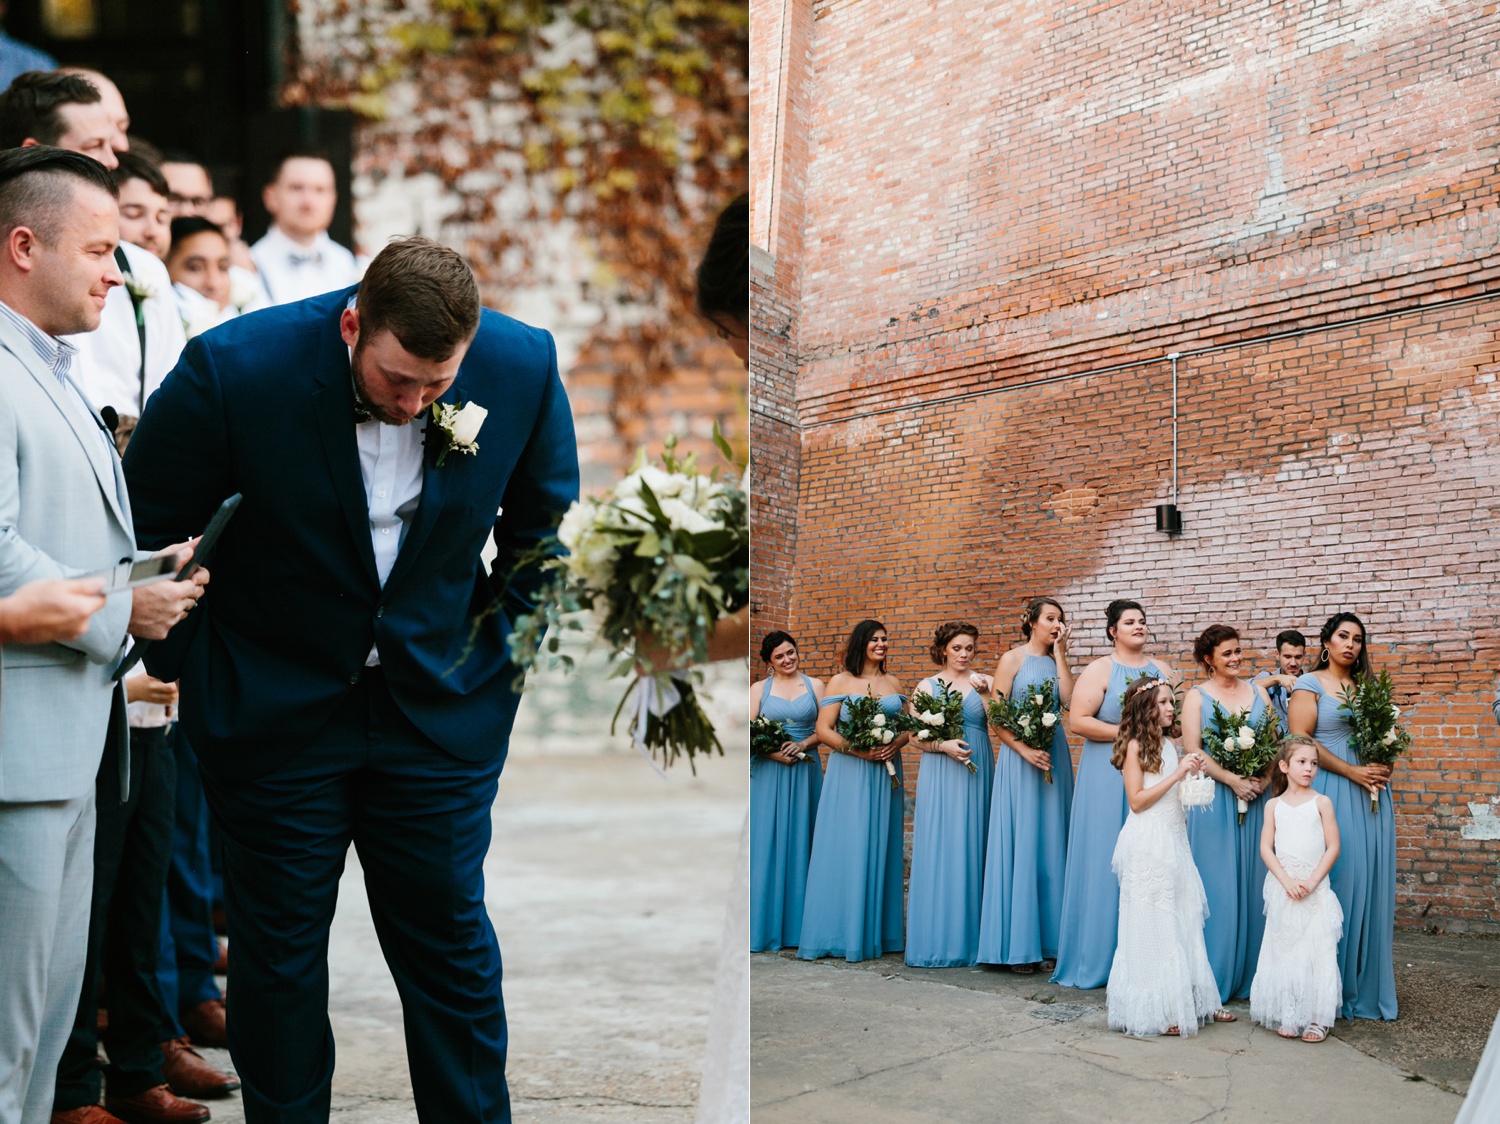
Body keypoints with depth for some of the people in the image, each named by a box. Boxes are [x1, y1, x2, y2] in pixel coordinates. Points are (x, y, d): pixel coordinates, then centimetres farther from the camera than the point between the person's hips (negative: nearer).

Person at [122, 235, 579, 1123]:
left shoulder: (523, 365, -13)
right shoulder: (234, 369, -21)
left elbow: (546, 517, 7)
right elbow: (146, 526, -6)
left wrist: (508, 649, 6)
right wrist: (191, 679, -2)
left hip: (440, 709, 2)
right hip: (276, 710, -1)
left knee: (451, 939, 9)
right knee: (279, 950, 10)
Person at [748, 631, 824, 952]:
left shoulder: (815, 686, 8)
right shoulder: (759, 689, 6)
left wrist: (802, 745, -14)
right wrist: (774, 753, -15)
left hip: (805, 771, 1)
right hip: (769, 773, -1)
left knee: (801, 842, 4)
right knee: (768, 844, -2)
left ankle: (799, 924, 11)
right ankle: (766, 927, 2)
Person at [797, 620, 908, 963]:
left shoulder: (893, 683, 13)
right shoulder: (840, 682, 0)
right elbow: (824, 730, -5)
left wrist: (895, 745, -9)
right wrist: (858, 749, -18)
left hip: (886, 772, 4)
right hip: (850, 774, -4)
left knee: (882, 847, 5)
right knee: (848, 849, -5)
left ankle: (880, 931, 12)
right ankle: (844, 933, 1)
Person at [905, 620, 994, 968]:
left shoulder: (981, 684, 11)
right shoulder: (928, 686, 6)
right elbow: (917, 737, 1)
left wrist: (986, 695, -14)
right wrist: (944, 746, -16)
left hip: (977, 774, 2)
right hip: (940, 774, -2)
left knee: (972, 849, 2)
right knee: (940, 850, -5)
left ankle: (971, 935, 8)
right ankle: (938, 938, -1)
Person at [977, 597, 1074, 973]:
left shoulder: (1055, 661, 13)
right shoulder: (1013, 659, -1)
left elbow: (1070, 699, -6)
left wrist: (1059, 652, -1)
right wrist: (1024, 750, -16)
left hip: (1055, 757, 5)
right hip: (1019, 757, -5)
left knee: (1050, 845, 5)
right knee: (1020, 844, -4)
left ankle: (1049, 941, 10)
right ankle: (1018, 945, 1)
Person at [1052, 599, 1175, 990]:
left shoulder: (1160, 671, 14)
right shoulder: (1099, 670, -2)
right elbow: (1079, 721, -11)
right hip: (1106, 777, -4)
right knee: (1105, 861, -3)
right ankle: (1099, 956, 5)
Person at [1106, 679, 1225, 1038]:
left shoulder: (1170, 745, 13)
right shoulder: (1135, 746, -8)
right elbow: (1137, 800, -14)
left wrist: (1192, 772, 3)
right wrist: (1177, 775, -16)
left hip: (1174, 839, 7)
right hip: (1147, 843, -7)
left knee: (1184, 922, 9)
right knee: (1154, 927, -2)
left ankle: (1193, 1002, 16)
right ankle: (1156, 1011, 5)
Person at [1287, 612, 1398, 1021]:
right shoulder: (1310, 684, 0)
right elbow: (1300, 740, -9)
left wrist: (1385, 768, 1)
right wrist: (1352, 771, -13)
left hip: (1371, 793, 6)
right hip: (1332, 792, -5)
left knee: (1370, 883, 3)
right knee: (1339, 881, -7)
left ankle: (1367, 985, 12)